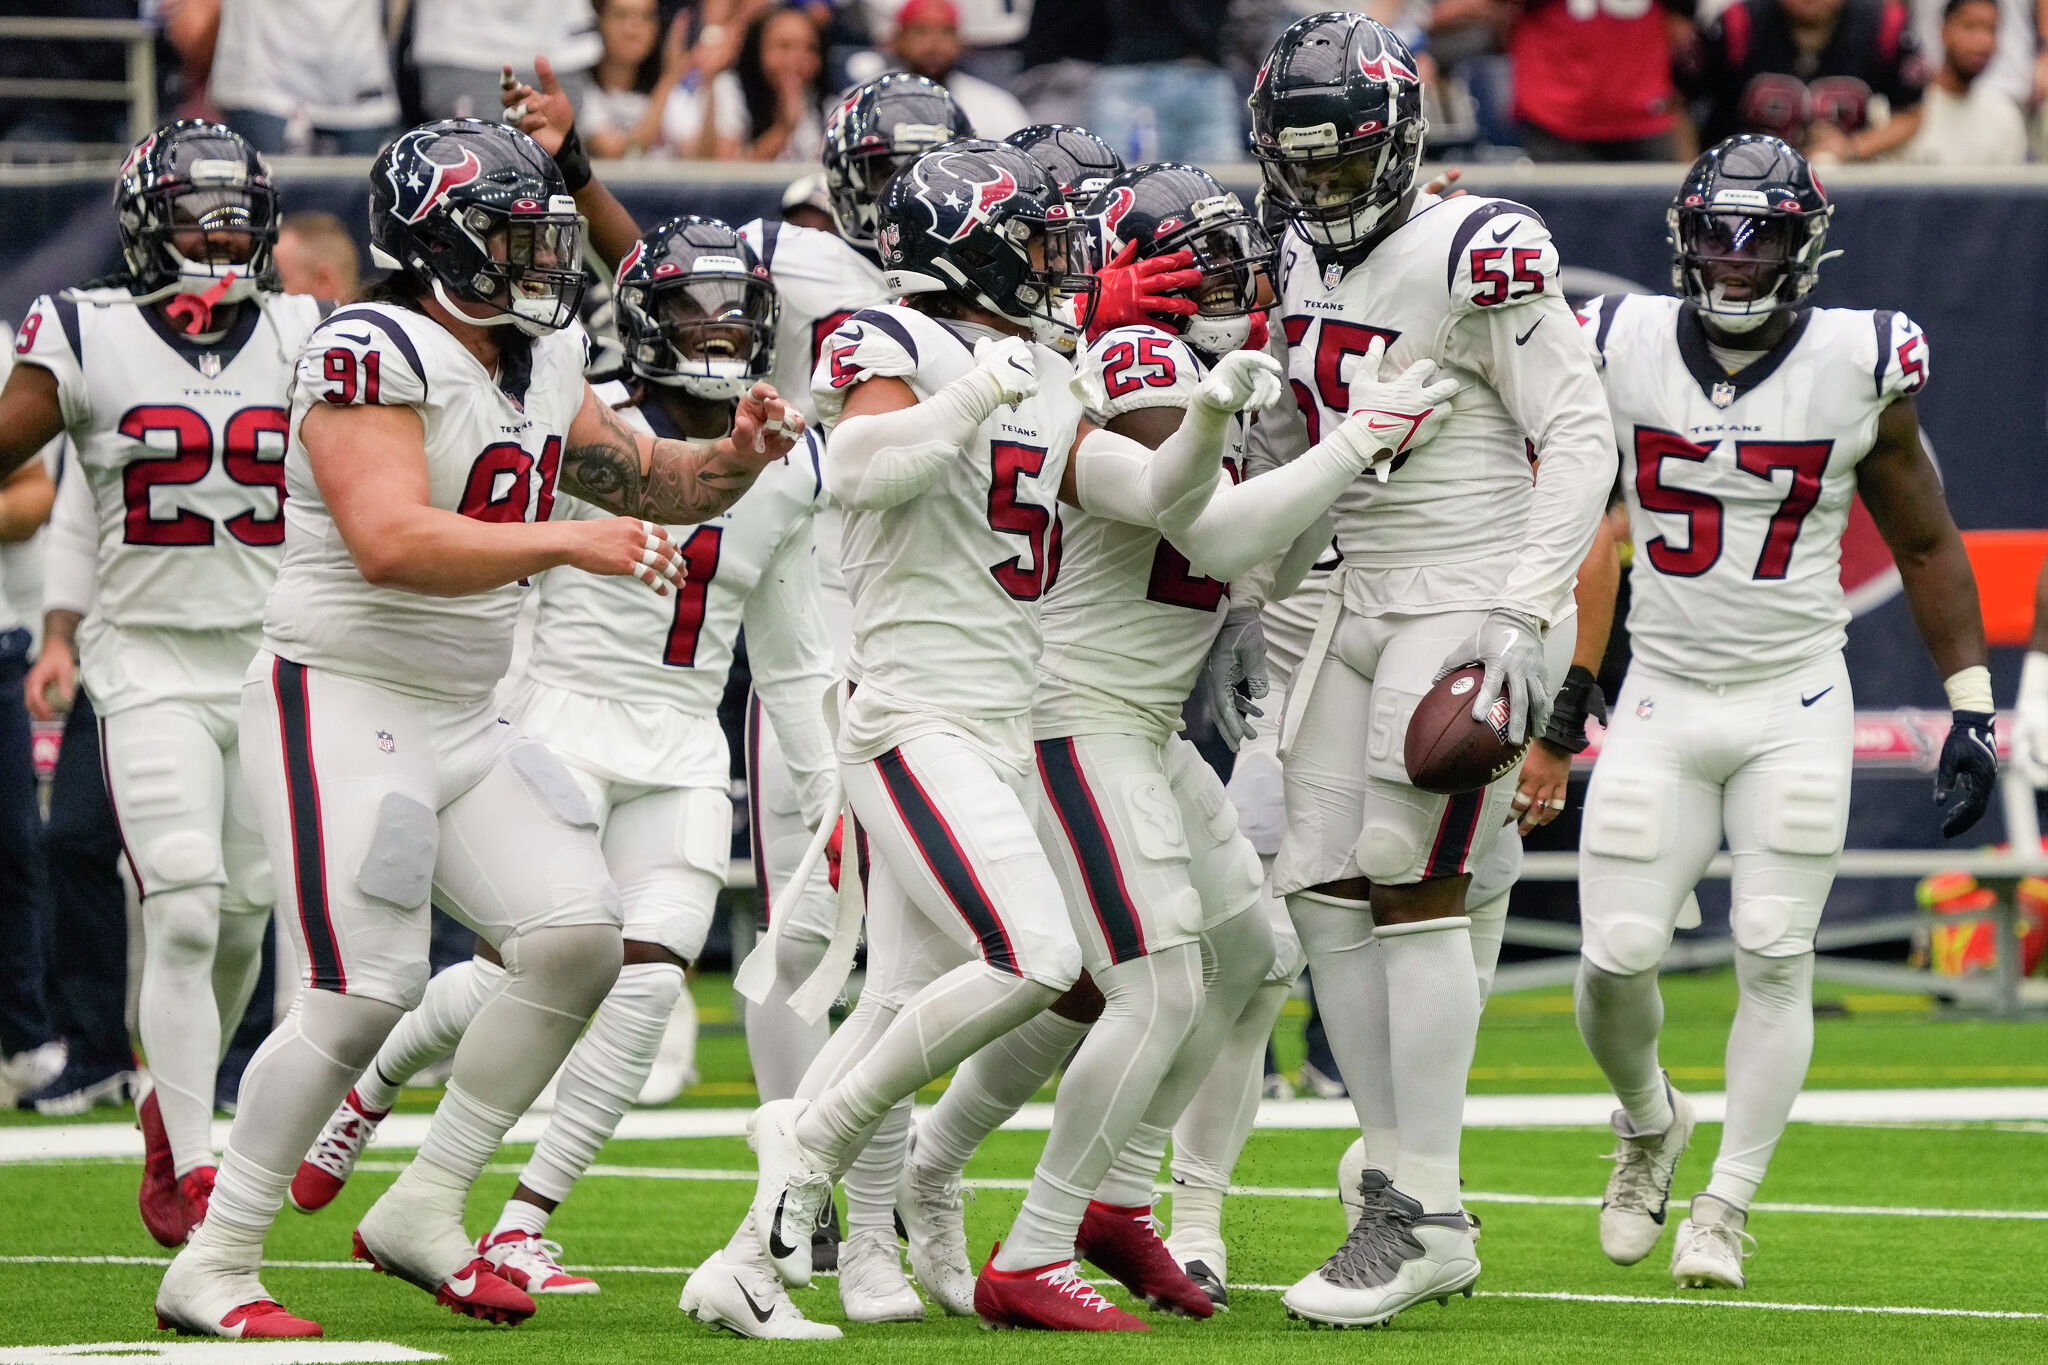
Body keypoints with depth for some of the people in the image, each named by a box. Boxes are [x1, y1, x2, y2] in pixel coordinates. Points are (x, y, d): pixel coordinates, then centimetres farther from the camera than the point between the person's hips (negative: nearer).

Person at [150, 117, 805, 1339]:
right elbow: (391, 542, -29)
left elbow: (643, 476, 20)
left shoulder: (541, 363, 9)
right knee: (363, 996, -13)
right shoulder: (373, 356, -18)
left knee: (580, 937, -2)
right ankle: (212, 1270, -1)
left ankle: (424, 1213, 9)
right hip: (343, 704, -9)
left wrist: (733, 460, -1)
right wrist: (567, 542, -33)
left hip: (464, 723, 9)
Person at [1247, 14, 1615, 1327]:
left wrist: (1522, 617, -22)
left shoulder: (1476, 259, -15)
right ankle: (1403, 1192, 11)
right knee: (1328, 896, 4)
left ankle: (1426, 1217, -5)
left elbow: (1581, 441, -16)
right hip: (1364, 606, 8)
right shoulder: (1312, 267, 9)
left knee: (1416, 889, -10)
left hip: (1472, 605, -8)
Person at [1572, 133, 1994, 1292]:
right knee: (1617, 959, -4)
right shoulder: (1623, 350, -4)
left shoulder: (1860, 369, -6)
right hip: (1661, 702, 1)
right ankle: (1648, 1122, 27)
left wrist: (1972, 708, 3)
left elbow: (1927, 545, 5)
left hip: (1795, 707, -1)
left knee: (1775, 958, -4)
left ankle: (1727, 1207, 9)